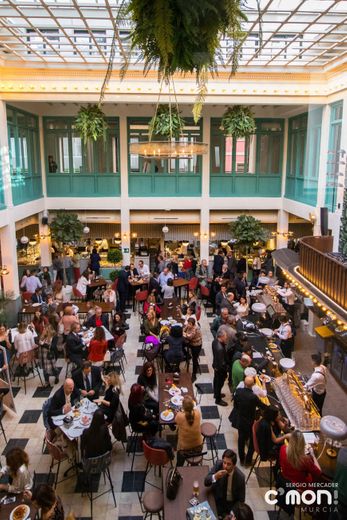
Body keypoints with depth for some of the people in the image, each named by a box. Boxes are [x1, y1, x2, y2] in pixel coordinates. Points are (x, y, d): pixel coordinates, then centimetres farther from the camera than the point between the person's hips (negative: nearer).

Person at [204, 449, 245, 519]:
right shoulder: (218, 464, -19)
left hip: (232, 503, -1)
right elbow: (206, 482, -18)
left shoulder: (240, 476, -23)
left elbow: (241, 500, -10)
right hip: (217, 499, 1)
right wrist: (215, 476, -36)